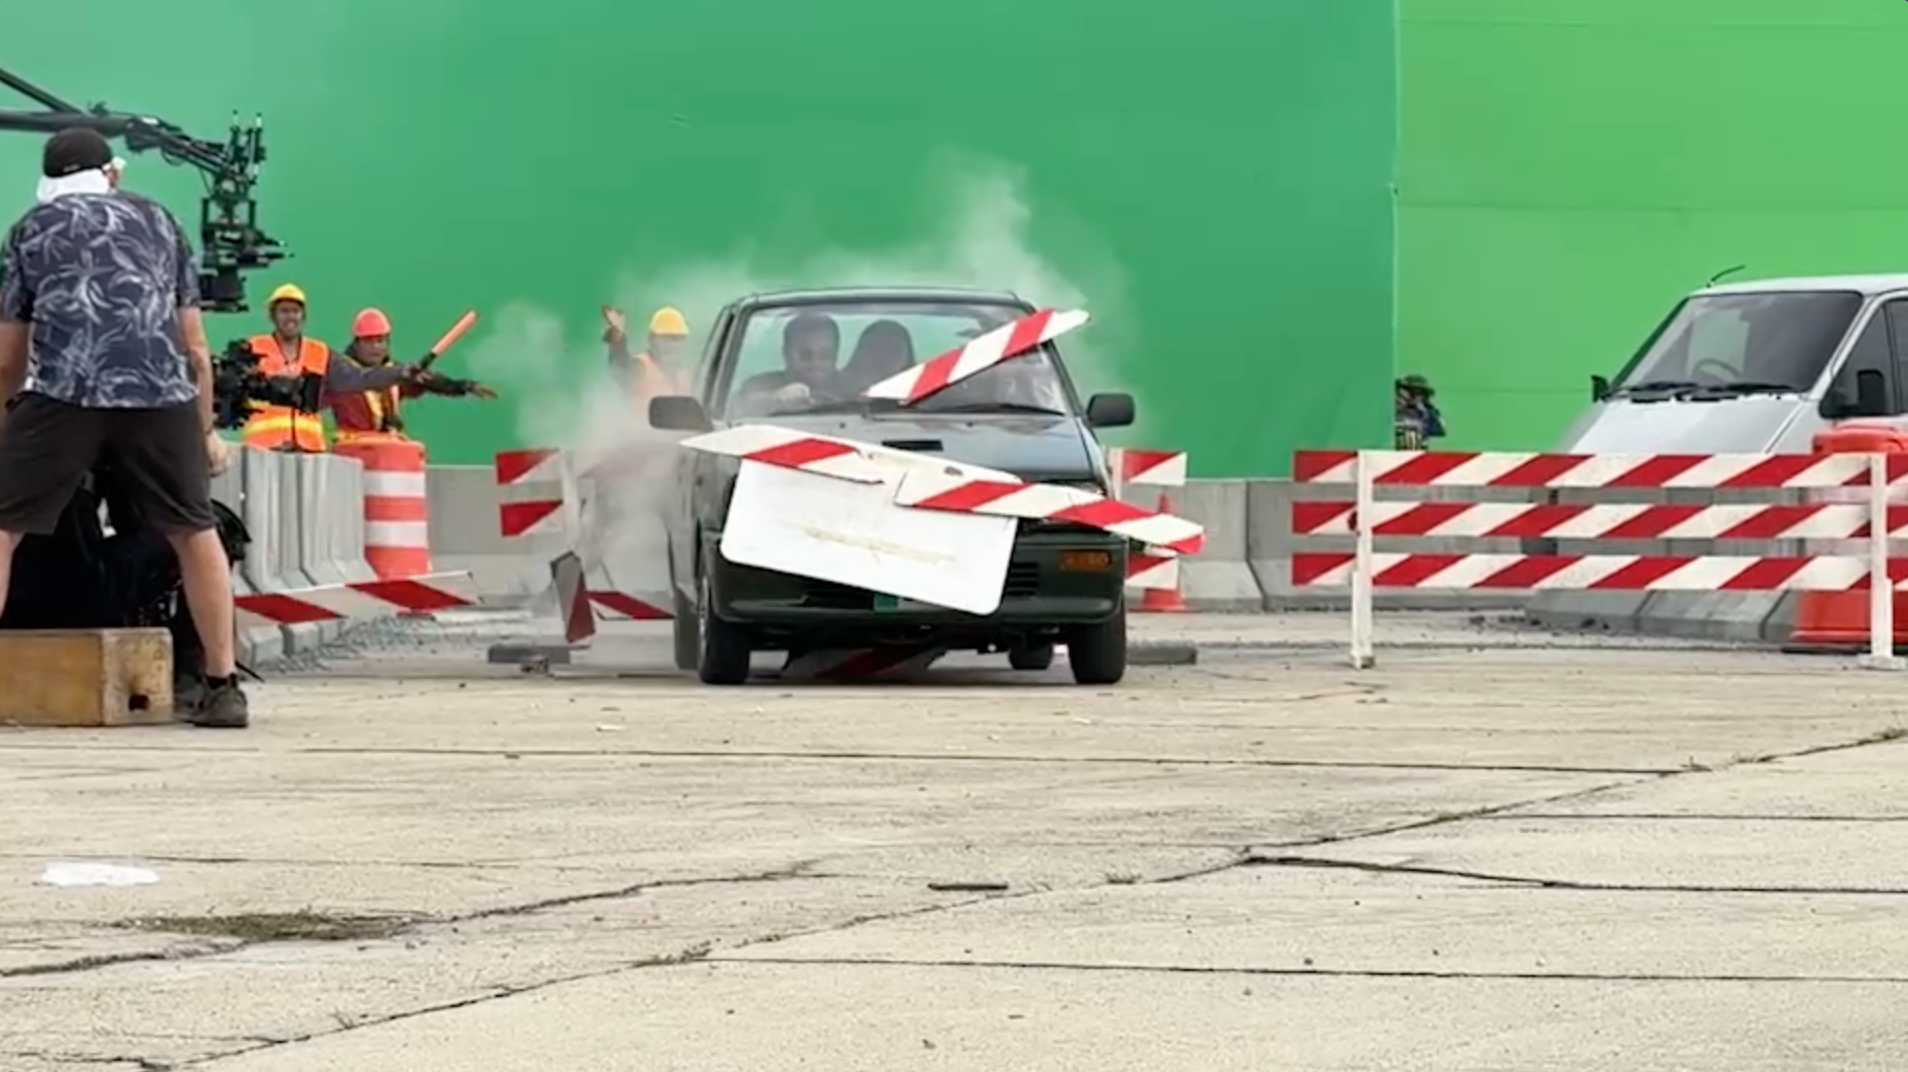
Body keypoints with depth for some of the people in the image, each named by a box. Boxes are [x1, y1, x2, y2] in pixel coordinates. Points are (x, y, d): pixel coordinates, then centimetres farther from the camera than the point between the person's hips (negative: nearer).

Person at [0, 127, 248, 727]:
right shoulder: (159, 222, 27)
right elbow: (196, 350, 26)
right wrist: (205, 431, 36)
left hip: (61, 393, -2)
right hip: (161, 395, 2)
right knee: (195, 533, 16)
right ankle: (223, 688, 16)